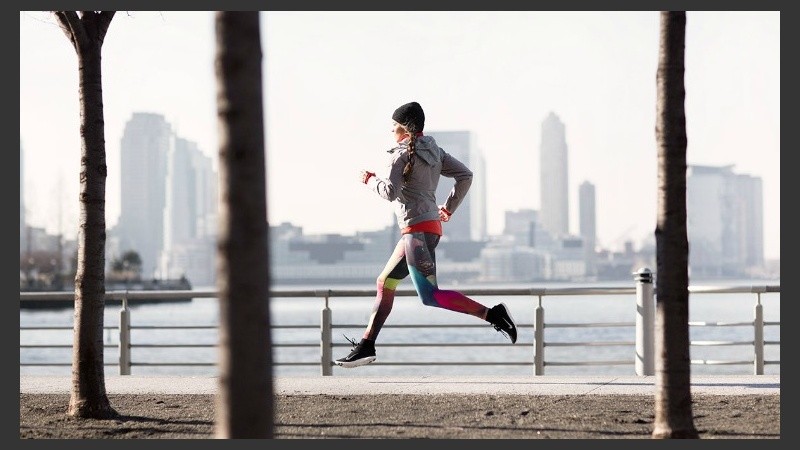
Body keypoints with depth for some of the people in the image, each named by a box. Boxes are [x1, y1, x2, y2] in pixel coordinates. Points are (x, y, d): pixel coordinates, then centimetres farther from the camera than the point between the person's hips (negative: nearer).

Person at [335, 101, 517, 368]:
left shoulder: (403, 153, -9)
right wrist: (449, 208, 17)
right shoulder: (434, 151, 14)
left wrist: (370, 180, 1)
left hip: (417, 229, -10)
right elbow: (465, 175, 11)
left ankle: (492, 314, -21)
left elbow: (390, 191, -18)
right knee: (385, 283, 14)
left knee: (430, 296, -13)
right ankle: (366, 346, 16)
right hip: (431, 226, 10)